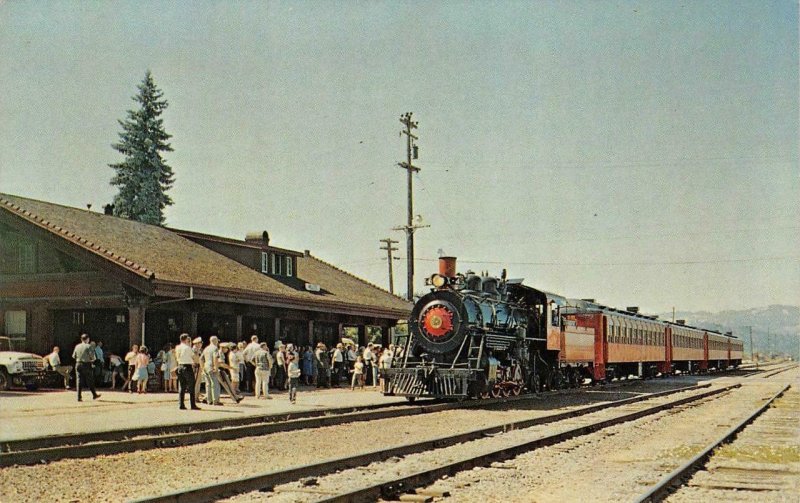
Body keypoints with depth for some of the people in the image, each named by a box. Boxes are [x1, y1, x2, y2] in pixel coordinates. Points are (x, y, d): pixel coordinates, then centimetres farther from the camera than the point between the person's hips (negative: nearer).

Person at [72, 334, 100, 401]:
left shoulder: (77, 346, 6)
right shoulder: (89, 346, -9)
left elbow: (74, 356, 10)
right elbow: (93, 357, -14)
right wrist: (92, 359, 8)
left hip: (78, 364, 4)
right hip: (86, 365, -4)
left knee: (79, 381, 4)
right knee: (90, 381, 8)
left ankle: (79, 397, -1)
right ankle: (94, 395, 20)